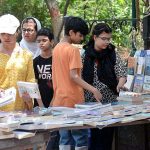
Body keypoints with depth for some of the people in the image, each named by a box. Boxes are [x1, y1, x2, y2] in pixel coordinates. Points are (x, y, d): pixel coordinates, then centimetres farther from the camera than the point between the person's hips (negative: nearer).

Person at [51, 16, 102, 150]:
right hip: (73, 100, -8)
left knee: (64, 139, 10)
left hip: (59, 100, 8)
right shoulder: (73, 50, -12)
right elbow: (73, 76, -21)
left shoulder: (56, 49, 12)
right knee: (81, 138, 0)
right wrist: (93, 90, -24)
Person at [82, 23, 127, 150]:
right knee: (93, 134, 0)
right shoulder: (85, 54, 0)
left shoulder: (113, 53, 3)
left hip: (110, 100, 1)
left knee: (108, 134, 1)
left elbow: (122, 73, -1)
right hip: (90, 100, -1)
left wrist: (120, 84, -22)